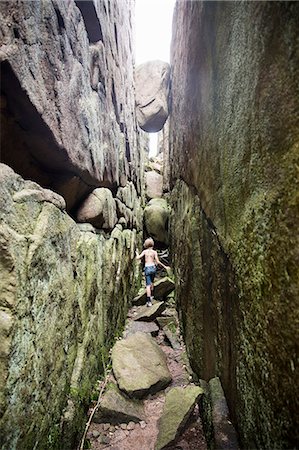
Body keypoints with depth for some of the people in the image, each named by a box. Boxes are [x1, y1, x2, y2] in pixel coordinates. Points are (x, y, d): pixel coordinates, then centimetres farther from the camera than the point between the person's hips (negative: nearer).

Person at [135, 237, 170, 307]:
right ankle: (151, 296, 38)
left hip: (147, 268, -2)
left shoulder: (145, 251, -1)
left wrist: (137, 253, 16)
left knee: (148, 285, -4)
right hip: (153, 268, 2)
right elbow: (158, 262, -6)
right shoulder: (154, 252, -1)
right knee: (151, 282, 26)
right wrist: (165, 267, 3)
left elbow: (137, 258, -5)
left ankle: (149, 301, -12)